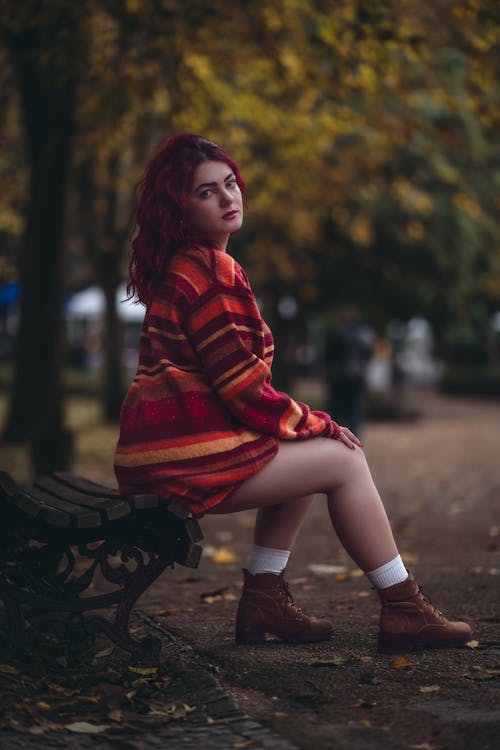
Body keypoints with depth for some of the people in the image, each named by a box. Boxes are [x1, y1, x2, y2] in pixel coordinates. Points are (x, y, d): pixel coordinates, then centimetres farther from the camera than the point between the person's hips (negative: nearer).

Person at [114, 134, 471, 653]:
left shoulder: (184, 266, 19)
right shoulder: (207, 272, -14)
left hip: (167, 445, 10)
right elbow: (242, 387, -16)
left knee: (309, 453, 24)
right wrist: (317, 425, -2)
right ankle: (403, 612, 3)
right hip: (184, 458, -10)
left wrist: (308, 422, 11)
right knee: (344, 461, -3)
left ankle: (263, 601, 18)